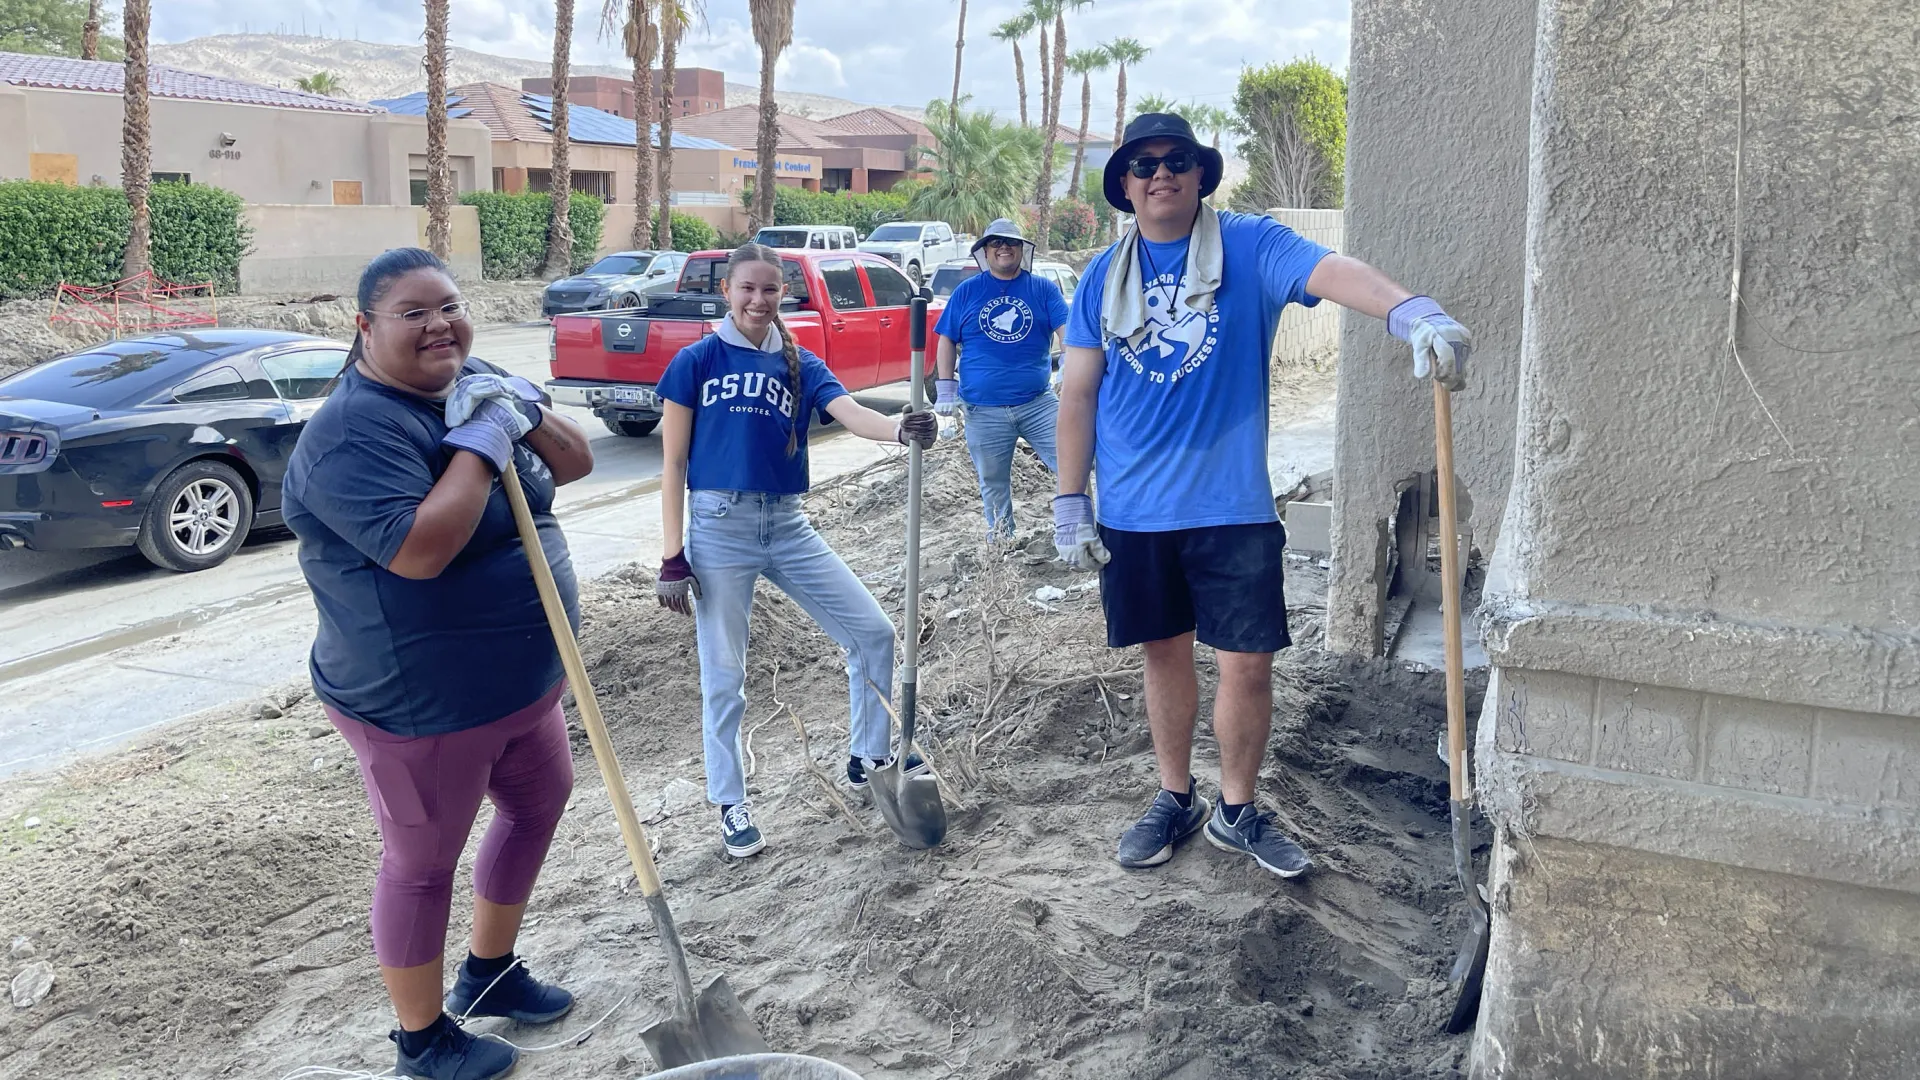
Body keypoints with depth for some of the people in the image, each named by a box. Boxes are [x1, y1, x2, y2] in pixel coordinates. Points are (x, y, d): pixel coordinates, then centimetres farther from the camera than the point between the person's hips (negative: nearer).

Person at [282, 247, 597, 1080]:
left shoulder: (474, 384, 4)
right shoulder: (357, 432, -23)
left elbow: (576, 464, 3)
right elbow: (420, 549, -35)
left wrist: (526, 414, -16)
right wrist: (481, 443, -27)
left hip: (521, 679, 9)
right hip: (421, 704, -9)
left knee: (538, 805, 23)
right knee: (423, 864, 8)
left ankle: (489, 972, 45)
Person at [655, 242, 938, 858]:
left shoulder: (801, 366, 8)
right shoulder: (696, 362, -1)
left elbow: (852, 414, -11)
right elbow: (673, 464, -1)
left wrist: (903, 430, -34)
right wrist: (672, 558, -7)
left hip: (787, 527, 4)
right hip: (719, 525, -4)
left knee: (873, 632, 3)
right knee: (724, 674, 2)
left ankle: (868, 759, 23)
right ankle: (730, 803, 20)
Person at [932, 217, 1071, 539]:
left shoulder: (1043, 289, 5)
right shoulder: (966, 292, 8)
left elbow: (1067, 330, -5)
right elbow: (946, 340, 9)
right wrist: (946, 389, 0)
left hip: (1038, 403, -1)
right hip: (983, 410, 1)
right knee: (993, 484, 11)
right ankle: (1001, 542, 28)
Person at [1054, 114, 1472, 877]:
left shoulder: (1249, 247, -4)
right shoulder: (1103, 277, 5)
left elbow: (1333, 271, -24)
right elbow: (1078, 393, 6)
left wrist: (1413, 312, -44)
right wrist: (1070, 504, 2)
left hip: (1230, 504, -2)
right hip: (1132, 509, 3)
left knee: (1247, 662, 0)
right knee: (1164, 653, 14)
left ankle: (1236, 811, 22)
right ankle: (1175, 798, 32)